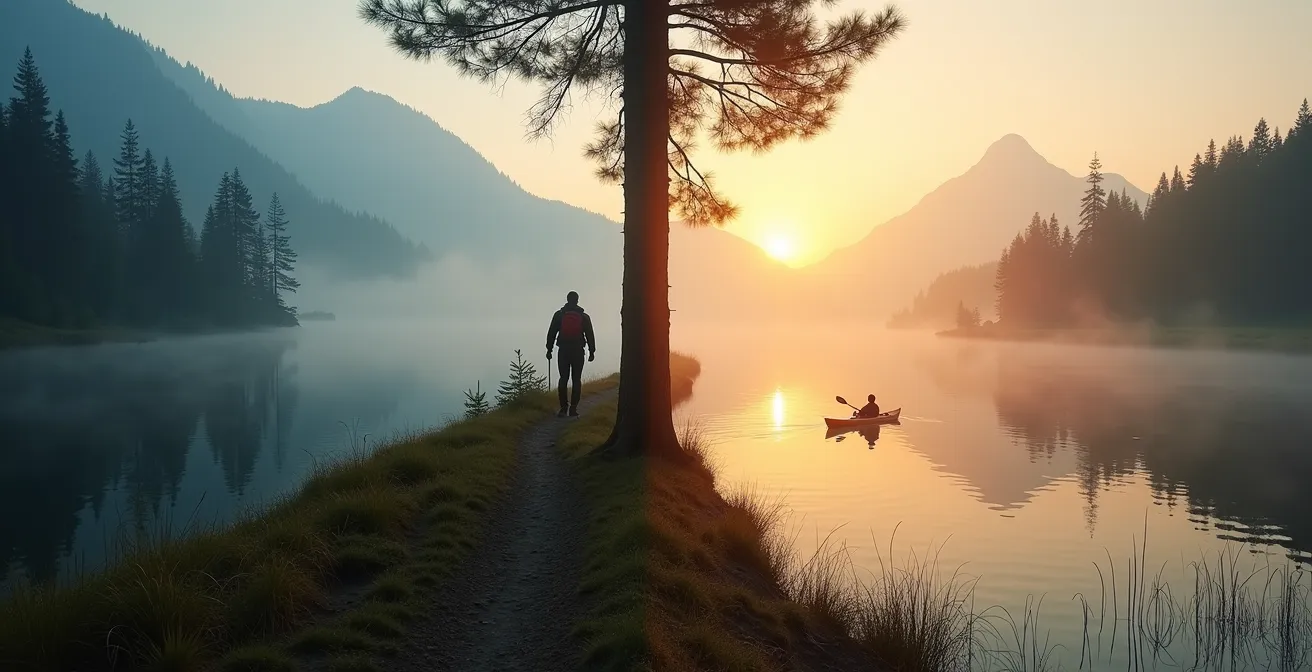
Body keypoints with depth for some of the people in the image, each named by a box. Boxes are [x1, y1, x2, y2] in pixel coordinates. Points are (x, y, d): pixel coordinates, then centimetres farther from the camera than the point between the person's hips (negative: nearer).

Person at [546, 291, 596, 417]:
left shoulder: (559, 314, 3)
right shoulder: (584, 316, 3)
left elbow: (551, 333, 3)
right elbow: (590, 335, 4)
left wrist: (549, 350, 8)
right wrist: (592, 351, 10)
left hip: (563, 351, 1)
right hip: (578, 351, 0)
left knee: (563, 379, 6)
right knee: (576, 380, 3)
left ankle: (563, 408, 2)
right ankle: (573, 409, -1)